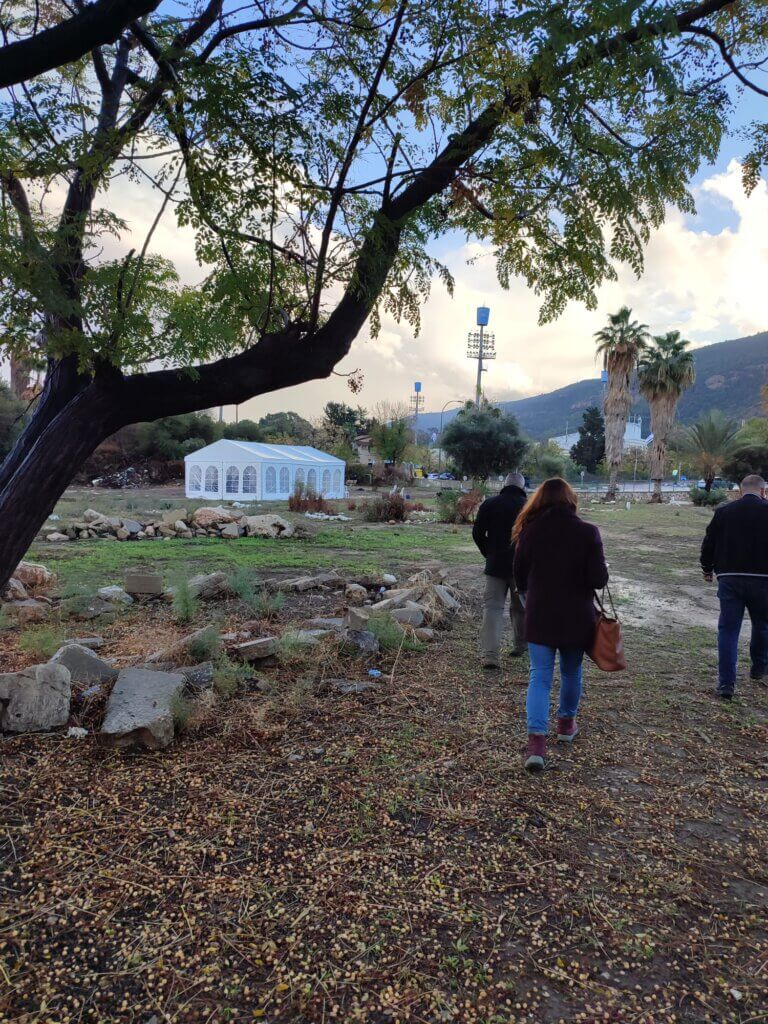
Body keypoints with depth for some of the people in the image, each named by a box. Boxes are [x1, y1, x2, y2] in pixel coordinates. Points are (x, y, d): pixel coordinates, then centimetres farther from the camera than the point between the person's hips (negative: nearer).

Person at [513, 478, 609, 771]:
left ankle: (536, 740, -10)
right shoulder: (587, 532, -12)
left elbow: (520, 577, 2)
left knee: (540, 676, 3)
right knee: (572, 671, 21)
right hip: (576, 617, 0)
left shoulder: (530, 531, -7)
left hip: (540, 616, 0)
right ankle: (566, 723, 40)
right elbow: (599, 579, -13)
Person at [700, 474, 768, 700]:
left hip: (729, 578, 1)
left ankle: (726, 683, -1)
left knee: (728, 629, 3)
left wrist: (707, 569, 20)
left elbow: (708, 544, 5)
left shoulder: (724, 511, 2)